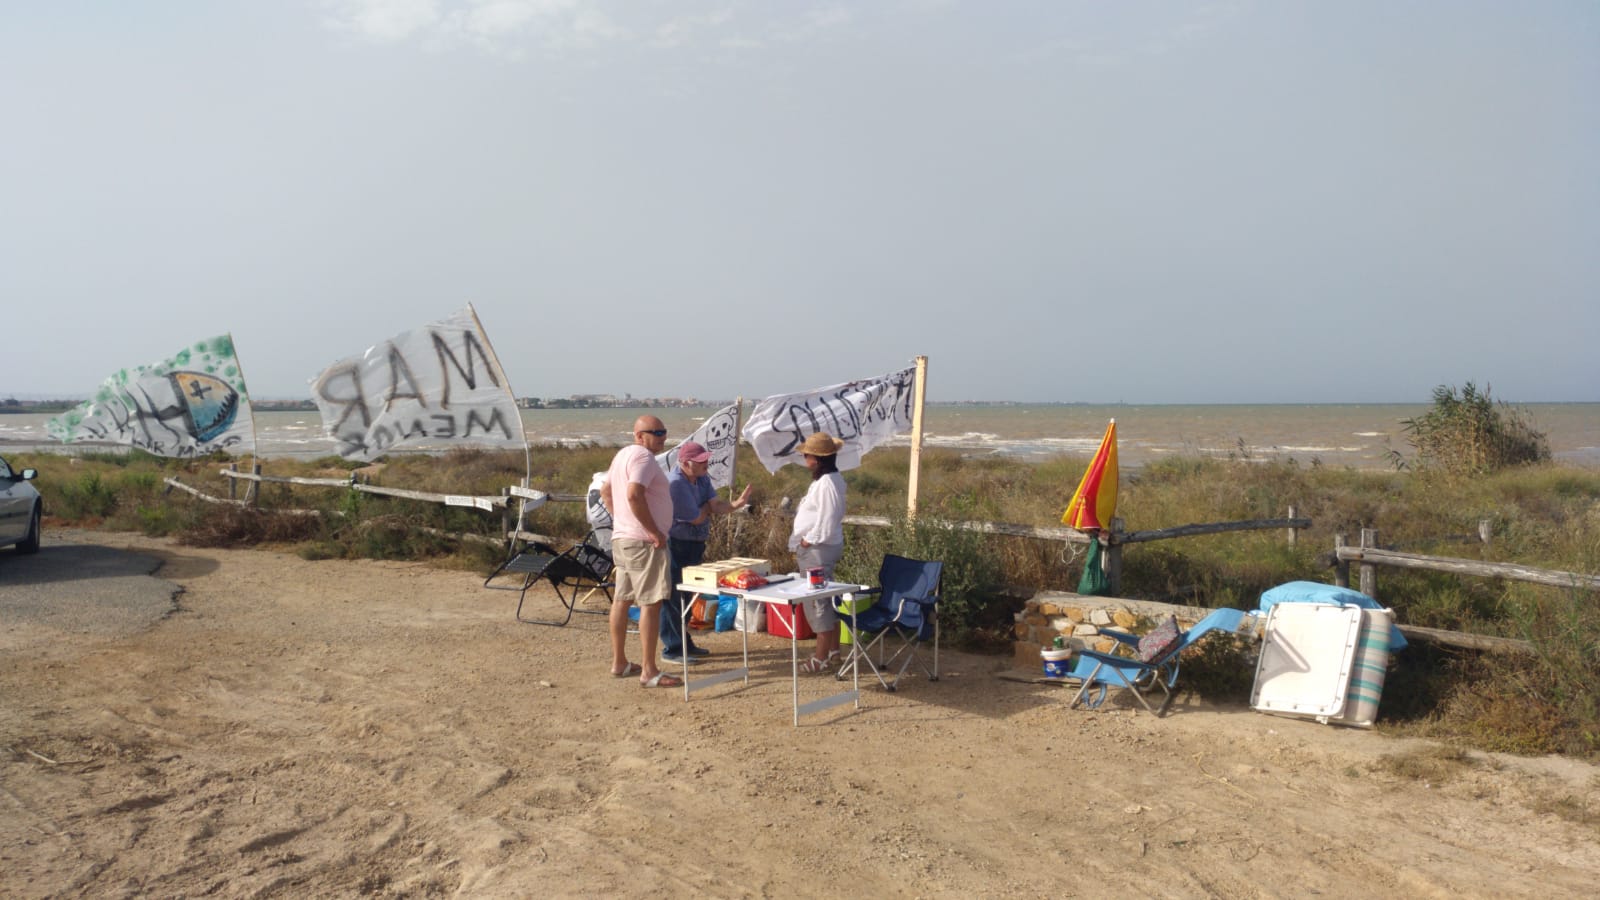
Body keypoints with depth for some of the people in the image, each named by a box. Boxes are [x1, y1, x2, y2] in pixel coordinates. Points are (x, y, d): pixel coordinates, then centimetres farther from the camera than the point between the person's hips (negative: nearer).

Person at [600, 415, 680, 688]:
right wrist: (655, 532, -21)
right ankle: (649, 671, -7)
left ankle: (619, 662, 21)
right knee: (651, 603, -8)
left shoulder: (623, 454, 16)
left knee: (622, 599, 13)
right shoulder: (643, 456, -15)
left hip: (622, 538, 10)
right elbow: (634, 495, -28)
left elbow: (606, 492, 23)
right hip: (643, 542, -10)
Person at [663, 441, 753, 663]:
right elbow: (697, 518, -21)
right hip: (676, 546, -9)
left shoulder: (702, 479, 5)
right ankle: (671, 649, 4)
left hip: (694, 545, 9)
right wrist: (708, 505, 0)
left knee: (686, 597, 16)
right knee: (673, 597, -3)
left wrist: (737, 504, -23)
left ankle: (684, 643, 26)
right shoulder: (675, 484, -24)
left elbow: (716, 505, -3)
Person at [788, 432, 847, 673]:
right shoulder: (829, 479, 11)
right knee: (827, 598, 17)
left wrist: (806, 542, -15)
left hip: (817, 548, -11)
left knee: (817, 601, -4)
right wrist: (796, 509, 7)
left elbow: (826, 522, -25)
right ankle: (833, 649, 27)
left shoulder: (827, 483, -21)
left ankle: (821, 657, 4)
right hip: (820, 547, 11)